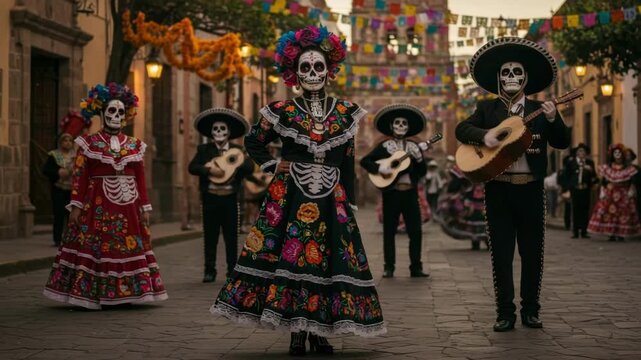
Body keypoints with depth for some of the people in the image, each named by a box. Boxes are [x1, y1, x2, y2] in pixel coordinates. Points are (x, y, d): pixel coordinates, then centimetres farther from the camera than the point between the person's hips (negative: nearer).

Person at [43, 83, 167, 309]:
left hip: (128, 207, 3)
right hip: (98, 205, -3)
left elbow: (140, 178, 12)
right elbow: (79, 176, -3)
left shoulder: (134, 146, 11)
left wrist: (144, 207, 9)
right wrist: (76, 205, -9)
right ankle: (90, 295, 2)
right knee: (95, 247, -5)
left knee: (130, 248, 1)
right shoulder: (89, 143, 2)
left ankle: (126, 293, 10)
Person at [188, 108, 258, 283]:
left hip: (230, 198, 0)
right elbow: (192, 167, -7)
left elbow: (249, 167, -5)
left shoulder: (237, 150, 7)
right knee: (210, 236, 3)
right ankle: (210, 270, 10)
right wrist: (209, 170, -21)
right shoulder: (204, 150, 6)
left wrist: (238, 162, -23)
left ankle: (232, 271, 9)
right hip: (210, 198, 0)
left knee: (231, 236, 3)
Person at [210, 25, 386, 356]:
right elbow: (253, 143, 14)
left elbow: (348, 164, 8)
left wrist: (348, 204, 6)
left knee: (329, 260, 0)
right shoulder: (282, 112, 0)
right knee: (289, 256, -5)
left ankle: (320, 332, 11)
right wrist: (274, 166, 1)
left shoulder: (345, 113, 5)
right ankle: (297, 333, 4)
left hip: (331, 201, 1)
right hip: (290, 199, -1)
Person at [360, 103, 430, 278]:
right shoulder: (384, 146, 3)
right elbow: (364, 161, -3)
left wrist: (419, 158, -11)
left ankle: (416, 268, 7)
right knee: (389, 231, 2)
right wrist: (380, 168, -17)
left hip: (410, 193, 2)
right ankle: (389, 267, 9)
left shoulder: (414, 147, 10)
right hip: (391, 193, -2)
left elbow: (422, 173, 6)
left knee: (416, 231, 0)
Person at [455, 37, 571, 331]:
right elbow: (461, 129, -2)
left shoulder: (540, 111, 8)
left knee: (532, 252, 6)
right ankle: (505, 313, 6)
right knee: (501, 253, 1)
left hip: (531, 189, 1)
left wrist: (553, 120, -18)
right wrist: (483, 136, -20)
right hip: (498, 189, 0)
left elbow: (562, 143, 1)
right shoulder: (487, 108, 9)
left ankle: (530, 311, 16)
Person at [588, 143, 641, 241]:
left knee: (623, 213, -6)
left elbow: (631, 182, 4)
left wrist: (631, 192, -7)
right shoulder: (607, 168, 7)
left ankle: (620, 234, -1)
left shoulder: (628, 168, 5)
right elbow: (603, 181, 6)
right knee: (609, 212, -9)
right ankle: (612, 234, -4)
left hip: (623, 195, 0)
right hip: (609, 194, 1)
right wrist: (602, 192, -3)